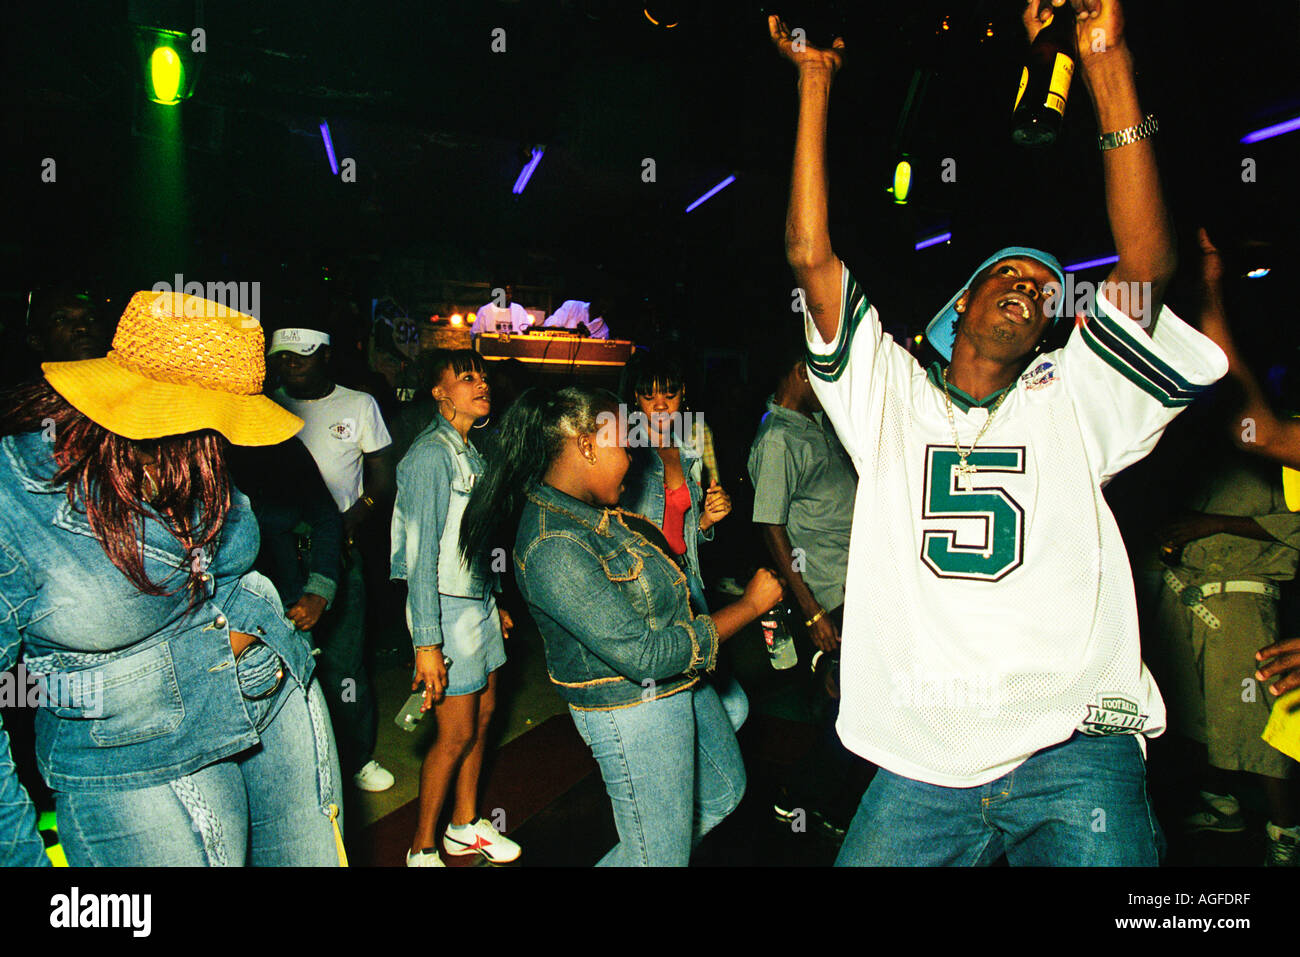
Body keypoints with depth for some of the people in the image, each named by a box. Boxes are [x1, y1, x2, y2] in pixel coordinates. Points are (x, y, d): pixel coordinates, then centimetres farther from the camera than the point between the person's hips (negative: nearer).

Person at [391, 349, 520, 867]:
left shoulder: (471, 450, 11)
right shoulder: (431, 454, -18)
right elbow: (422, 552, -21)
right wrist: (427, 643, -23)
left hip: (479, 601, 9)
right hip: (447, 608, -9)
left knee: (483, 717, 15)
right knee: (457, 734, -1)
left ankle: (465, 825, 33)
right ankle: (421, 847, 19)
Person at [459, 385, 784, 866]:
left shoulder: (583, 506, 1)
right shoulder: (553, 547, -30)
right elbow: (644, 655, -30)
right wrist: (749, 605, -22)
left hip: (682, 685, 10)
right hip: (633, 709, -10)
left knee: (723, 791, 26)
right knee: (658, 857, 6)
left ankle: (635, 854, 42)